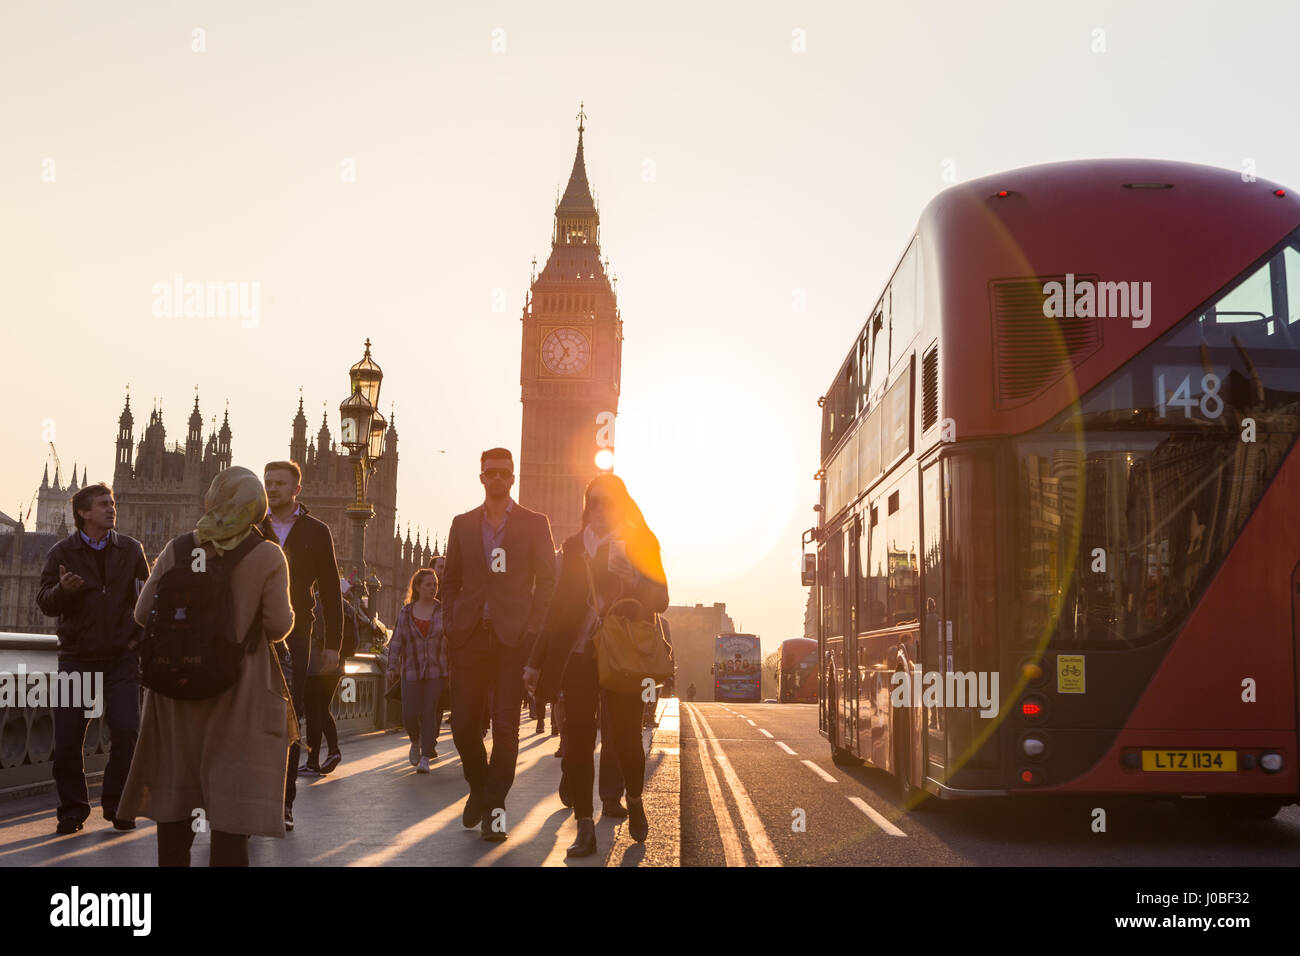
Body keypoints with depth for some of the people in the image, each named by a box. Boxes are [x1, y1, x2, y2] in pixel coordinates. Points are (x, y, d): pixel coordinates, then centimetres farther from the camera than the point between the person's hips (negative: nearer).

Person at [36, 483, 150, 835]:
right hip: (77, 657, 0)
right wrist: (62, 589, -23)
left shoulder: (130, 549, 7)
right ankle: (73, 809, 15)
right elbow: (45, 603, -2)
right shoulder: (62, 552, 3)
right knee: (68, 738, -2)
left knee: (126, 732, -7)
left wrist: (140, 635, 3)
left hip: (121, 658, 0)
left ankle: (117, 805, 11)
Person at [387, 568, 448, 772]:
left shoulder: (443, 610, 5)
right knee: (410, 715, -5)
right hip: (412, 672, 1)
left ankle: (426, 757, 1)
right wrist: (393, 667, 0)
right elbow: (397, 640, 8)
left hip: (438, 672, -1)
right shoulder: (406, 612, 8)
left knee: (431, 713, -7)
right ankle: (416, 742, 27)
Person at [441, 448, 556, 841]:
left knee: (505, 725, -4)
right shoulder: (463, 524, 14)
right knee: (464, 724, 2)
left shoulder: (534, 524, 6)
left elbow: (547, 581, 3)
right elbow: (451, 581, 16)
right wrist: (450, 626, 5)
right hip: (470, 636, 2)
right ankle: (479, 787, 26)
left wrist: (533, 630, -6)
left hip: (512, 637, -2)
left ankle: (494, 805, 4)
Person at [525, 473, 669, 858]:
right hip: (579, 654, 2)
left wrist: (629, 582, -19)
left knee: (626, 736, -2)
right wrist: (537, 660, 9)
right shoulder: (575, 545, 12)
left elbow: (661, 598, 1)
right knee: (577, 741, -4)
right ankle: (585, 829, 2)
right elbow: (561, 605, 13)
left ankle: (635, 802, 27)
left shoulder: (641, 543, 7)